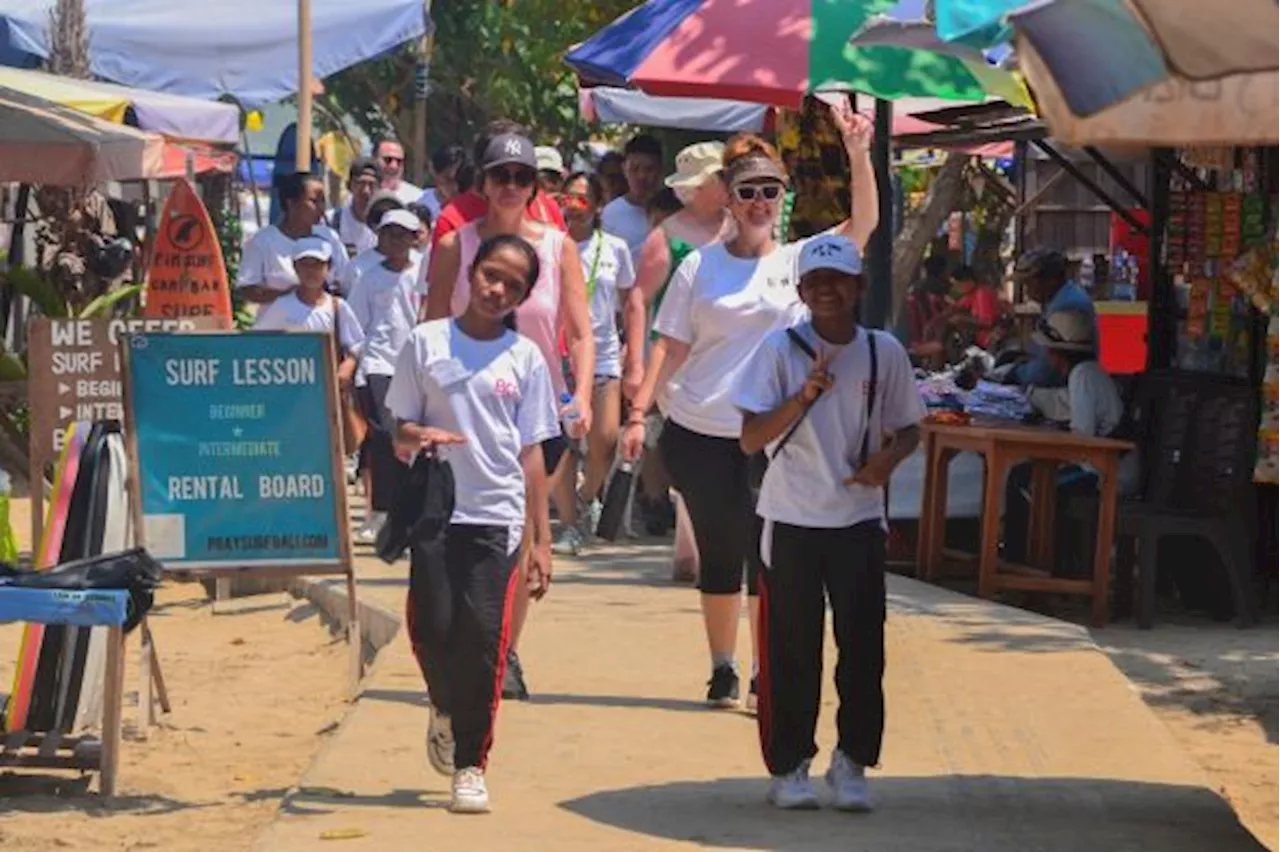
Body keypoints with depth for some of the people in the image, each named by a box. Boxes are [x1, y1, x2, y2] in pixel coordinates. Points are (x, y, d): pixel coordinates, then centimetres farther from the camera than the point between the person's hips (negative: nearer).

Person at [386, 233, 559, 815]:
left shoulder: (525, 358, 7)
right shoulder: (426, 342, 5)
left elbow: (531, 453, 7)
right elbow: (399, 427, 10)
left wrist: (540, 540, 4)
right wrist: (420, 435, -15)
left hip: (497, 515, 0)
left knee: (483, 636, -7)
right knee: (433, 627, -8)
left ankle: (471, 766, 3)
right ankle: (445, 708, 26)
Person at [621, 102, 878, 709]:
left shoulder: (802, 261, 4)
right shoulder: (700, 267, 5)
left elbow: (864, 224, -10)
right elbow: (671, 347, 3)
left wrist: (858, 155, -22)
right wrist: (639, 413, -5)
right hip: (701, 435, 1)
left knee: (769, 556, 0)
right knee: (719, 552, 8)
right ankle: (722, 671, 19)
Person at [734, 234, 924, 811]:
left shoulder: (884, 352, 3)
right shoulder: (780, 349, -4)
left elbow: (910, 428, 14)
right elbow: (750, 439, -10)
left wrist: (890, 457, -8)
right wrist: (803, 397, -24)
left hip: (860, 519, 2)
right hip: (792, 520, -2)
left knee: (863, 646, 1)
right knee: (790, 649, 2)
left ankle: (852, 764, 13)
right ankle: (788, 767, 12)